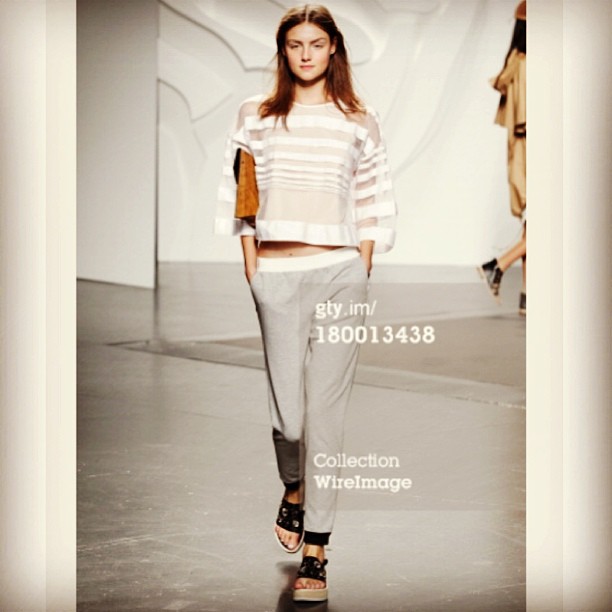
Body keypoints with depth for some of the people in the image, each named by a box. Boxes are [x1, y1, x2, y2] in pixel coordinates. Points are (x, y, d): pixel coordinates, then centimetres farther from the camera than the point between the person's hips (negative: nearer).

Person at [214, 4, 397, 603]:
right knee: (286, 405, 1)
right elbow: (237, 194, 10)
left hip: (339, 273, 0)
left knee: (325, 409, -4)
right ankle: (295, 487, 36)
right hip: (275, 276, 1)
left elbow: (374, 204, 10)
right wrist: (250, 263, 2)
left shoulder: (359, 122, 9)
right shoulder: (255, 115, 10)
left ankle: (315, 551, 0)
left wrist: (362, 271, 3)